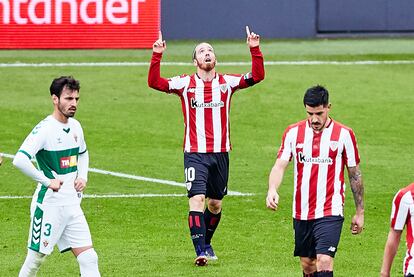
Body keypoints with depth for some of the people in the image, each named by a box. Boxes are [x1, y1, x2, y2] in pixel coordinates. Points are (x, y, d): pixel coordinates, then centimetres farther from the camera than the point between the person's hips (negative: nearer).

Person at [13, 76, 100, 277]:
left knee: (88, 259, -1)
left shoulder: (75, 126, 8)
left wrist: (82, 177, 11)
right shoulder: (44, 129, -16)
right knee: (36, 258, 2)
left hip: (72, 204, 7)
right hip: (49, 205, -7)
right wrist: (47, 181, -21)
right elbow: (19, 160, -28)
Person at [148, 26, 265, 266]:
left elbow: (257, 76, -2)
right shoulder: (185, 83, 2)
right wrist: (157, 56, -19)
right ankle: (200, 251, -18)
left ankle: (206, 243, 33)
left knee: (215, 204, 11)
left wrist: (255, 50, -14)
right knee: (197, 199, -16)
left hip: (220, 153, 3)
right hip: (195, 153, -3)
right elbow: (155, 83, -6)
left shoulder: (227, 82, 5)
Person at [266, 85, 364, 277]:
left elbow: (355, 174, 4)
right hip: (302, 213, 4)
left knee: (324, 261, -18)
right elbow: (280, 165, -5)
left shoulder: (344, 134, -3)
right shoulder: (293, 132, 3)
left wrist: (360, 213, 7)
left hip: (330, 212, -4)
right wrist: (272, 190, -26)